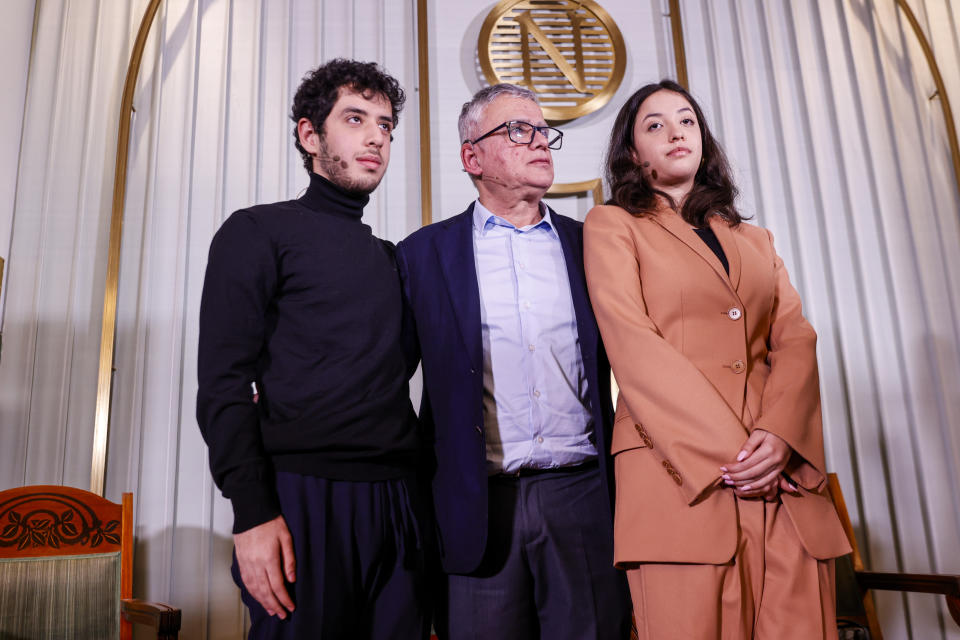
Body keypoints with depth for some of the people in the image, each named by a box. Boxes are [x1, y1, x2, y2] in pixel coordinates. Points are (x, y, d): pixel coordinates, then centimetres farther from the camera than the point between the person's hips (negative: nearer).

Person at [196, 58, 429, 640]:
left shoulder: (392, 258, 19)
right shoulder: (259, 232, 3)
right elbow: (223, 384, -5)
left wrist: (421, 497, 9)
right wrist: (253, 513, -15)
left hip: (397, 502, 5)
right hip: (304, 499, -5)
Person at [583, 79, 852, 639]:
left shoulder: (754, 239, 23)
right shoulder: (612, 225, 9)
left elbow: (796, 340, 10)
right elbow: (633, 343, -6)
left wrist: (778, 435, -10)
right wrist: (723, 448, -14)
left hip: (783, 476, 5)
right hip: (680, 471, -4)